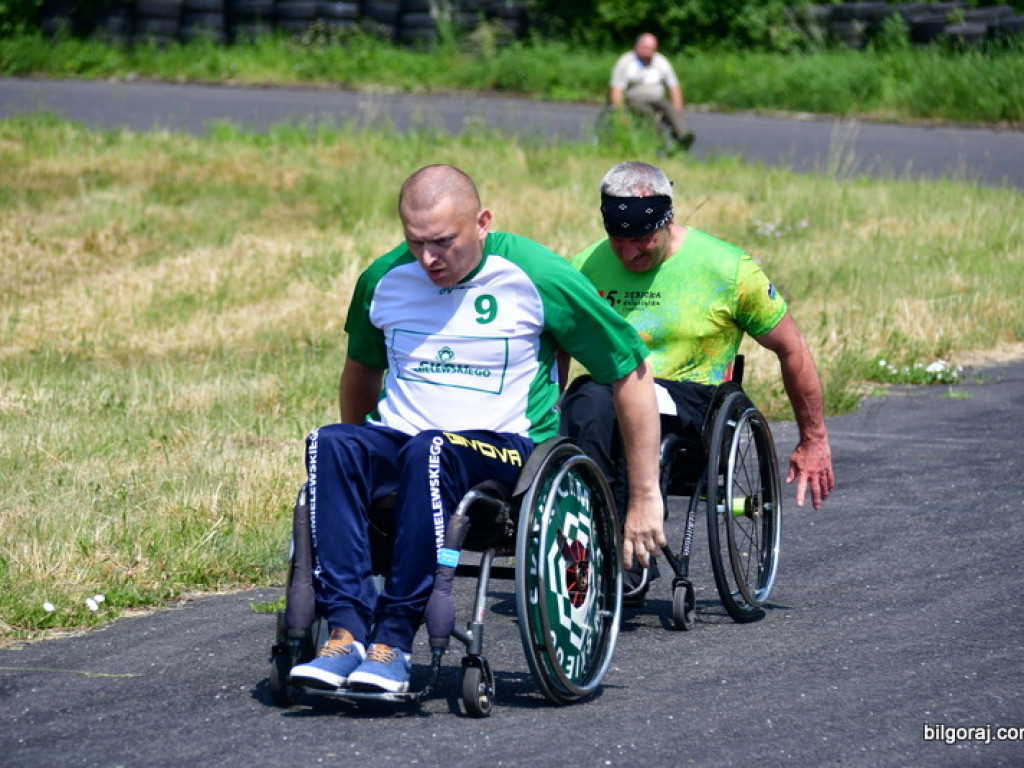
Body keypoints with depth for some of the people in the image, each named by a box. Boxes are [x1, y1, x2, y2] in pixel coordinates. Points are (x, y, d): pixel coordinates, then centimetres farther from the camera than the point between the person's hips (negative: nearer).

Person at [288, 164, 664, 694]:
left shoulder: (538, 277, -6)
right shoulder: (383, 280, 6)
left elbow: (632, 374, 0)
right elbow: (362, 370, 27)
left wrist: (646, 499, 0)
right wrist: (360, 464, 32)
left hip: (507, 449, -4)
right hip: (399, 439, 4)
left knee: (431, 451, -39)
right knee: (327, 445, -30)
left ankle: (393, 640, -36)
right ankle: (346, 632, -39)